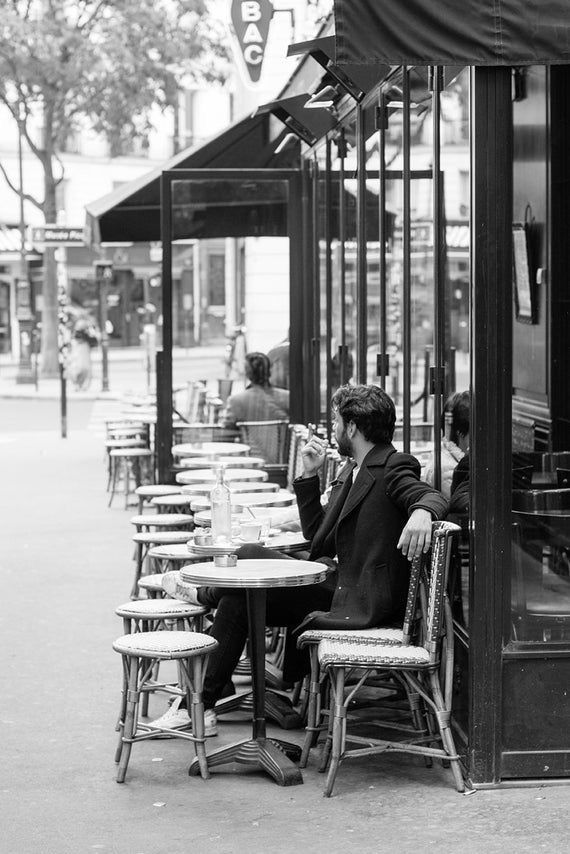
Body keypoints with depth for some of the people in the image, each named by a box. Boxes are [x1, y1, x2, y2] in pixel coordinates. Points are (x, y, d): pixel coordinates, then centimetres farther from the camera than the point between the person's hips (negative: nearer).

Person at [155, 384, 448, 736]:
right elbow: (317, 535, 16)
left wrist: (421, 512, -50)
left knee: (240, 599, -14)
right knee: (248, 556, -3)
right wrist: (310, 475, 9)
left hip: (360, 601, -9)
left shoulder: (394, 467, -10)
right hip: (336, 578, 9)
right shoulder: (352, 469, 16)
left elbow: (434, 497, -27)